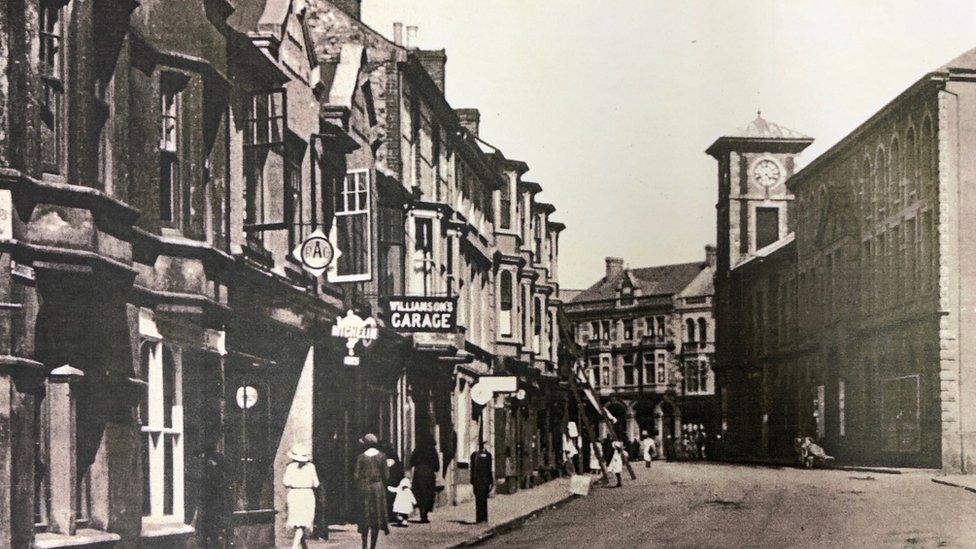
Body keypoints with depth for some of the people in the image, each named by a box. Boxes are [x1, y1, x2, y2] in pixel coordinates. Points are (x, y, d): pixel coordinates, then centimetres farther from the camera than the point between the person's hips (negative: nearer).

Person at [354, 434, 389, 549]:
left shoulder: (361, 457, -3)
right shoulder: (381, 456, -3)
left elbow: (357, 476, -4)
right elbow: (386, 475, -3)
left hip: (364, 488, 0)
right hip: (378, 487, 0)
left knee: (364, 517, 10)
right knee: (377, 516, 6)